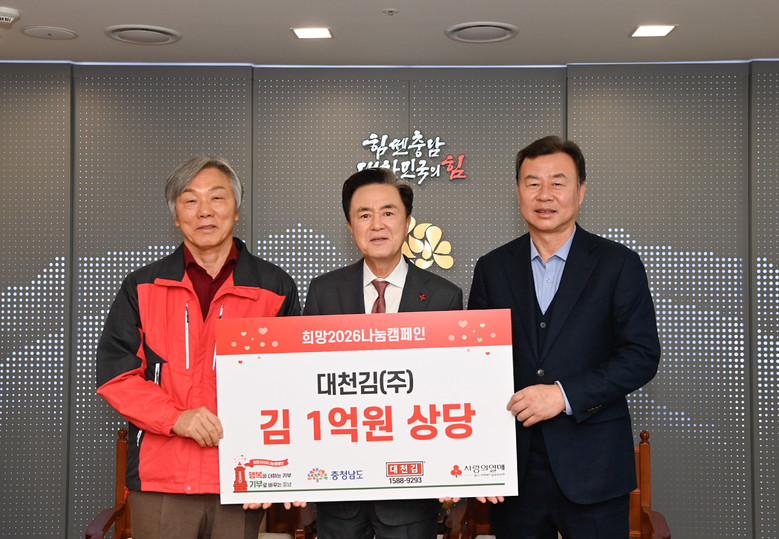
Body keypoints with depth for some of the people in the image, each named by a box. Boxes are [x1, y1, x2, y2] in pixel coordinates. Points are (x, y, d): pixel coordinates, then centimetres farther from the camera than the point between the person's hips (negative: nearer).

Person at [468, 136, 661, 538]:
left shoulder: (619, 264, 0)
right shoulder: (492, 268, 7)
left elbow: (642, 355, -5)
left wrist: (565, 394, -16)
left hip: (592, 471, -2)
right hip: (515, 468, 2)